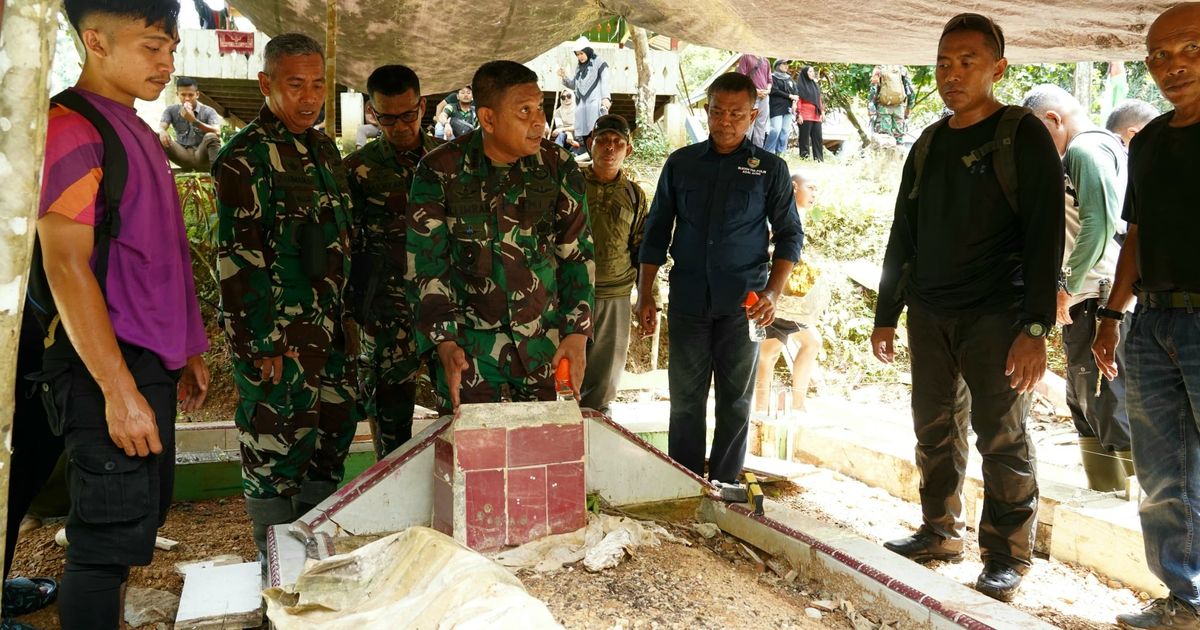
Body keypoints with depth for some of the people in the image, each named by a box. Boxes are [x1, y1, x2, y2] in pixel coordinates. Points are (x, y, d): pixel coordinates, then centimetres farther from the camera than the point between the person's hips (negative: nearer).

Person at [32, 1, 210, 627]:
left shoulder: (137, 132, 16)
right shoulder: (72, 126, -12)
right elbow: (65, 266, -18)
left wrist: (187, 351, 20)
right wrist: (119, 389, -22)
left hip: (151, 364, 9)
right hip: (107, 366, -9)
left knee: (142, 522, 16)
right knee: (110, 538, -4)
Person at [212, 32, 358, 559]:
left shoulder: (323, 148, 13)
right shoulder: (247, 156, -12)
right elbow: (239, 259, -16)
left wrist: (346, 313, 16)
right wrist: (262, 346, -18)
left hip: (327, 331, 8)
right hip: (278, 337, -8)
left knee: (334, 432, 15)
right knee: (274, 452, 1)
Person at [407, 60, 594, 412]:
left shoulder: (559, 168, 0)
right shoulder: (440, 171, -5)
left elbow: (578, 254, 5)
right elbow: (425, 267, -3)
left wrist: (577, 333, -3)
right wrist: (445, 343, -12)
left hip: (548, 350, 2)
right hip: (468, 352, -2)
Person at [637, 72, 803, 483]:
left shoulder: (770, 169, 3)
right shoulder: (681, 163, 8)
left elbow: (789, 234, 2)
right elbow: (657, 232, 10)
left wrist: (773, 292, -13)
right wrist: (645, 295, 5)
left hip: (742, 305, -1)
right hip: (688, 302, 2)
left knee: (735, 402, 6)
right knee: (685, 401, 6)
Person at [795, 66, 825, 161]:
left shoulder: (815, 85, 21)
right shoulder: (800, 85, 1)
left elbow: (819, 100, 22)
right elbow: (798, 101, -5)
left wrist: (822, 112, 14)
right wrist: (799, 114, -13)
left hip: (816, 116, 6)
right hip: (805, 116, -6)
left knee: (817, 138, 3)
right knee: (805, 137, -4)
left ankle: (819, 158, 5)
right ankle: (804, 156, -3)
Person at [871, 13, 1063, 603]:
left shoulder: (1024, 137, -4)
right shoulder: (927, 146, 13)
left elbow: (1044, 236, -10)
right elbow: (902, 237, 17)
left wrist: (1036, 328, -17)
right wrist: (885, 316, 14)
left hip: (995, 316, -5)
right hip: (928, 315, 6)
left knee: (1002, 437, -2)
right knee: (935, 429, 10)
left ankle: (1007, 556, 8)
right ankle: (941, 532, 23)